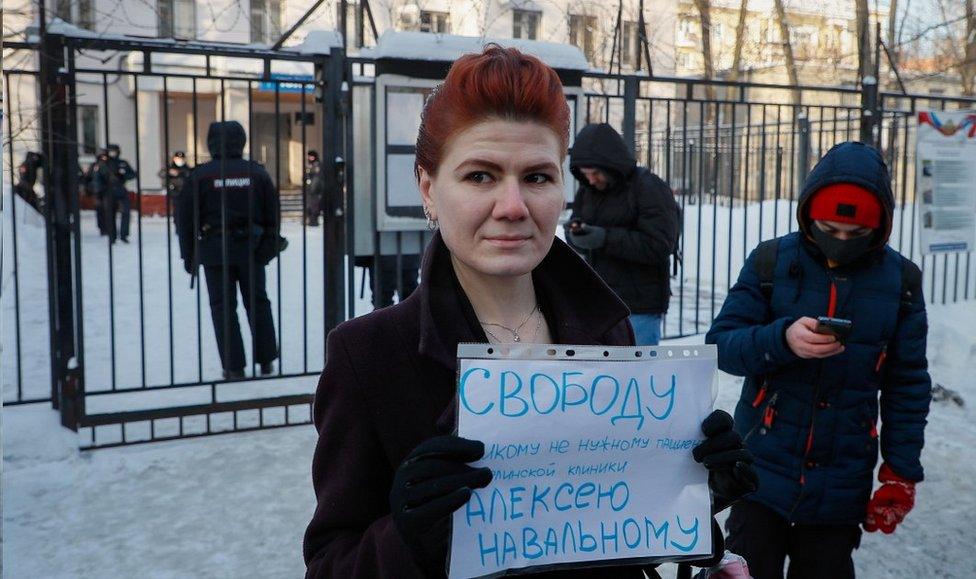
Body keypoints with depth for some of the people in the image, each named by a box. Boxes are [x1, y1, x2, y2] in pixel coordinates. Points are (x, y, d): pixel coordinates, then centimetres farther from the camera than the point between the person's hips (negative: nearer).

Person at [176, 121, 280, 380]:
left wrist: (189, 255, 5)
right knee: (257, 303, 13)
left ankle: (234, 367, 3)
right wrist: (269, 248, 11)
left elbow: (186, 218, -3)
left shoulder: (200, 175, -5)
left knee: (223, 307, 4)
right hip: (251, 249, 2)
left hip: (214, 250, -2)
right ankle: (266, 361, 18)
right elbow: (272, 214, 4)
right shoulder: (257, 173, 1)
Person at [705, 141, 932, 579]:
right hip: (763, 471, -1)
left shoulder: (900, 280, -2)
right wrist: (782, 340, -26)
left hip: (841, 486, 1)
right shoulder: (771, 262, -6)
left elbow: (908, 387, 3)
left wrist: (901, 475, 1)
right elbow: (720, 344, -7)